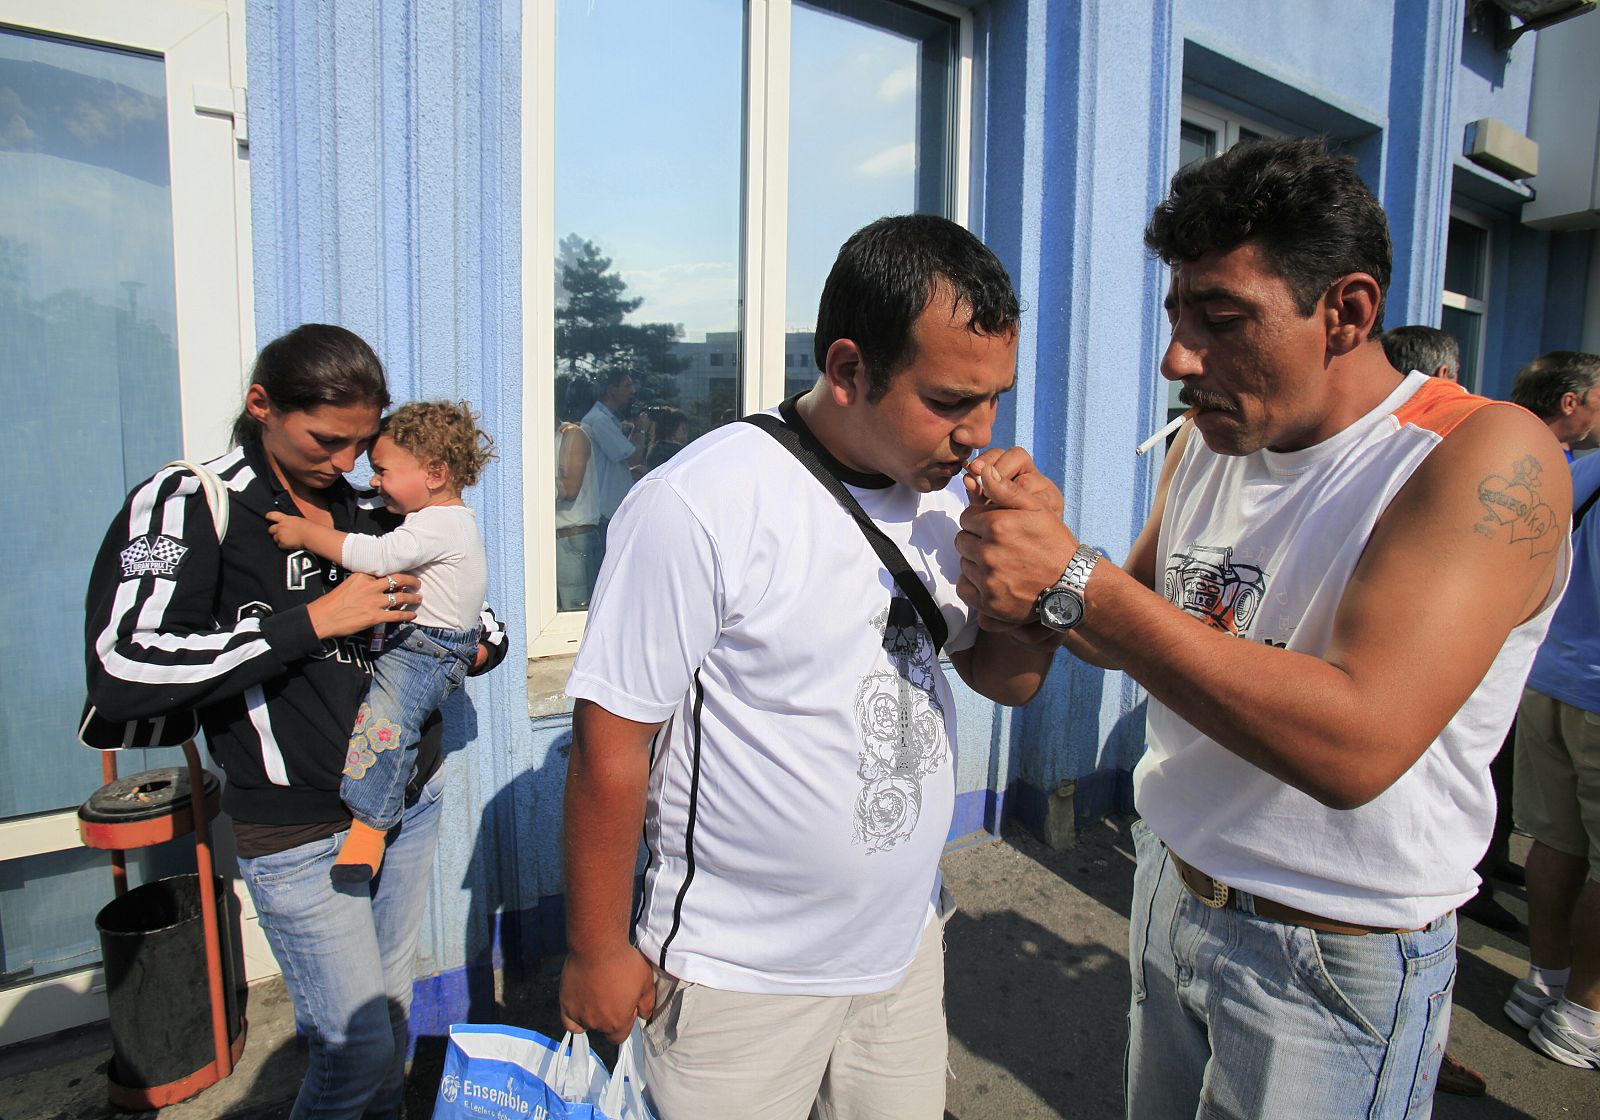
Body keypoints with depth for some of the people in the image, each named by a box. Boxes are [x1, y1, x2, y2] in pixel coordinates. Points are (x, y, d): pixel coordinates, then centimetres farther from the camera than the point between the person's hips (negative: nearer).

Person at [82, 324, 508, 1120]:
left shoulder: (367, 511, 6)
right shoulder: (189, 504, -9)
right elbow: (121, 673, -24)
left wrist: (480, 642, -3)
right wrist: (314, 621, -23)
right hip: (300, 830, -5)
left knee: (392, 1011, 19)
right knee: (358, 1043, 2)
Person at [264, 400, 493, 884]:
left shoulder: (440, 523, -17)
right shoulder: (451, 518, 16)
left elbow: (378, 557, -29)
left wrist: (306, 532, -22)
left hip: (426, 651, -12)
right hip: (412, 643, 12)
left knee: (384, 715, -24)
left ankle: (370, 824, -24)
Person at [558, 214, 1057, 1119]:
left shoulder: (940, 492, -1)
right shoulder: (701, 506, -24)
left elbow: (1009, 679, 4)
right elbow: (610, 743, -19)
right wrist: (598, 954, -9)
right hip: (742, 978, -6)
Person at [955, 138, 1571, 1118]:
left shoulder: (1490, 457, -21)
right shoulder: (1211, 438, 0)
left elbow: (1357, 745, -32)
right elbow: (1134, 637, 8)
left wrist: (1076, 580, -32)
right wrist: (1042, 534, -13)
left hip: (1338, 963, -6)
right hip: (1168, 891, 6)